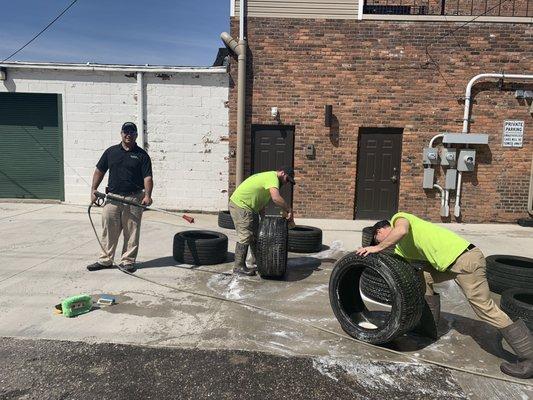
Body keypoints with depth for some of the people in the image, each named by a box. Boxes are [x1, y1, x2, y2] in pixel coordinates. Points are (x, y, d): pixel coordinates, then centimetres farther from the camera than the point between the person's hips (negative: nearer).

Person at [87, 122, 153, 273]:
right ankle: (105, 260, 21)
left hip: (133, 199, -2)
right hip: (112, 197, 2)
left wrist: (147, 195, -21)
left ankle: (127, 261, 15)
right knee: (109, 231, 8)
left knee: (131, 232, 3)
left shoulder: (142, 155, 2)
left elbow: (147, 177, -6)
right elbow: (99, 171, 15)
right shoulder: (111, 151, 10)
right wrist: (93, 189, 4)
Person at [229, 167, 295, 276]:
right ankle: (239, 267, 0)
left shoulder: (268, 176, 18)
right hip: (240, 205, -11)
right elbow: (276, 198, -32)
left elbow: (261, 202, 20)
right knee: (245, 236, -8)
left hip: (247, 206, 11)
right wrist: (289, 210, -23)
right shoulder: (273, 177, -15)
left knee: (254, 234, 17)